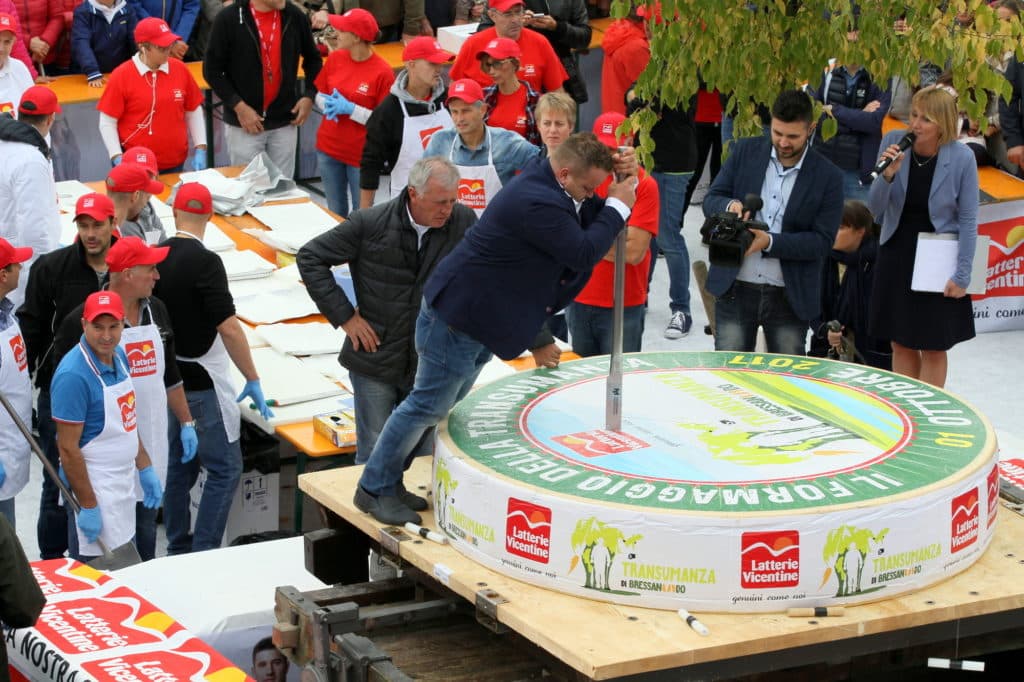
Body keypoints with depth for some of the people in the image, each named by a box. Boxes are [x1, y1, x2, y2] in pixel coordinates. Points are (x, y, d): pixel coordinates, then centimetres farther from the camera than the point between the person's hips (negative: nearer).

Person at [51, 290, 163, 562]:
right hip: (95, 488, -9)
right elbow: (68, 448, -22)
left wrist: (145, 468, 16)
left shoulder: (119, 356, 5)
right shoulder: (74, 375, -23)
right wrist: (88, 507, -20)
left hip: (123, 485, 9)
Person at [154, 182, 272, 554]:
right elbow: (229, 328, -20)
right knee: (225, 468, -1)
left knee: (179, 466, 16)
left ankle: (178, 551, 21)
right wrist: (253, 380, -12)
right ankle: (202, 555, -6)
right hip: (202, 383, -8)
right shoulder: (204, 262, -19)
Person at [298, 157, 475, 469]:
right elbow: (310, 257, -6)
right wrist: (344, 316, -9)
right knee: (373, 457, 4)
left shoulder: (463, 221, -7)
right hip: (375, 359, -2)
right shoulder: (370, 223, -14)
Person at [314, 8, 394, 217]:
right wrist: (328, 104, -10)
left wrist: (350, 109, -22)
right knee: (336, 212, 15)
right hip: (329, 148, 5)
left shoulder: (382, 72, -16)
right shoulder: (335, 58, 0)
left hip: (361, 154, -5)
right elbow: (320, 95, 12)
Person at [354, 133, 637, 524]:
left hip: (482, 316, 11)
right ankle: (375, 489, 10)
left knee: (445, 404, 19)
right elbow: (584, 253, -26)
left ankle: (391, 477, 30)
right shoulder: (537, 203, -30)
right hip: (457, 316, -11)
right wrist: (619, 206, -17)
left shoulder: (546, 186, 3)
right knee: (429, 405, -1)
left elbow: (590, 224, 11)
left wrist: (623, 184, -6)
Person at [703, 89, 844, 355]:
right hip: (735, 290, 1)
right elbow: (711, 200, 4)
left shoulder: (828, 176, -4)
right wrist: (730, 206, -20)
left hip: (790, 297, -1)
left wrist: (769, 242, -21)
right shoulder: (745, 152, 3)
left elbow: (823, 241, -8)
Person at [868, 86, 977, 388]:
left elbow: (968, 220, -8)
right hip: (896, 254, 3)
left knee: (933, 347, 6)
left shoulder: (962, 158, -15)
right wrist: (887, 175, -24)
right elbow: (874, 209, -6)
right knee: (901, 343, 10)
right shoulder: (893, 142, -9)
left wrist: (961, 276, -9)